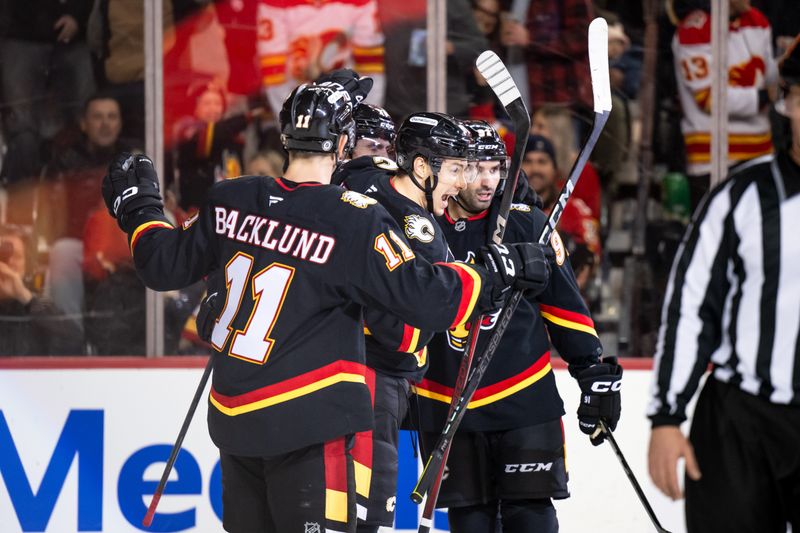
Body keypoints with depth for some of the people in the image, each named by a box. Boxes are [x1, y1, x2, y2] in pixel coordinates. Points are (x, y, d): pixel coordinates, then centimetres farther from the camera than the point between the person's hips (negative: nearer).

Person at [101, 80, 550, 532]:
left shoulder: (229, 202, 2)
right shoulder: (357, 220, -14)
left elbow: (166, 265, 13)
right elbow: (421, 297, -18)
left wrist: (137, 207, 31)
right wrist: (498, 273, -6)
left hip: (234, 420, 6)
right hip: (308, 425, -6)